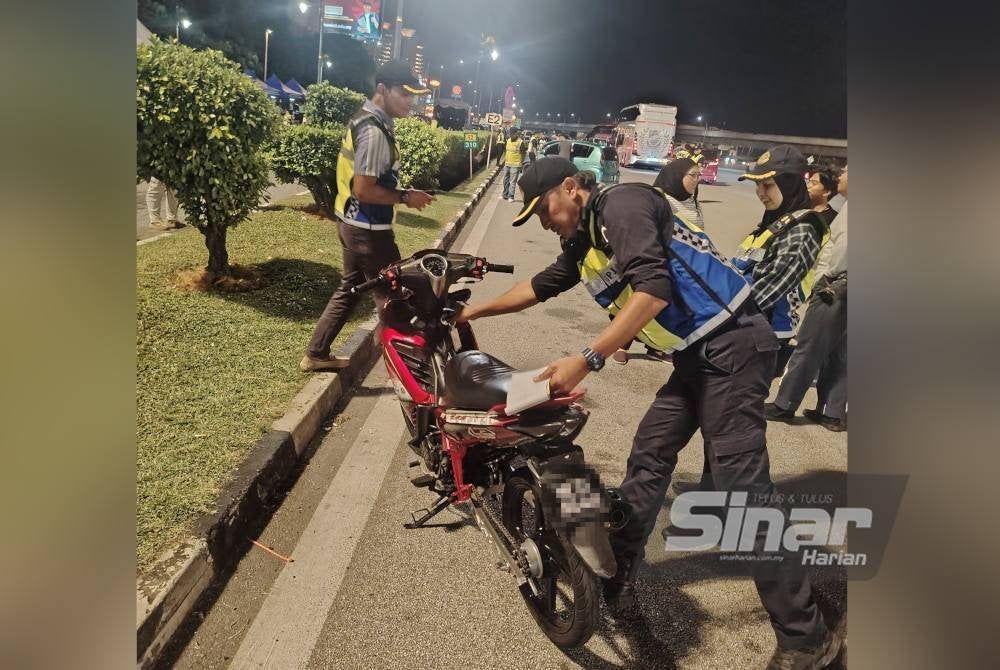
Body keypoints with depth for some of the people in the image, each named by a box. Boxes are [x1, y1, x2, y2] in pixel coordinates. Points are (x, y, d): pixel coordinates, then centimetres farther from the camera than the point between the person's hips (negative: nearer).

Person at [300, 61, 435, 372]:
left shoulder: (365, 119, 11)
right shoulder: (374, 131, -22)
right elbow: (364, 190, -26)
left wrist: (400, 193, 12)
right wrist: (405, 197, -16)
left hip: (353, 223, 11)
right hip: (368, 229, -10)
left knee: (349, 289, 20)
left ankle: (316, 354, 29)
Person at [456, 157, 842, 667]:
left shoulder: (621, 204, -12)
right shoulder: (584, 243, 17)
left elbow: (653, 291, -24)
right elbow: (538, 287, 31)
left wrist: (586, 361, -25)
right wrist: (473, 311, 37)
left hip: (731, 345, -10)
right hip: (697, 356, 10)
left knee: (742, 486, -10)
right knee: (647, 461, 11)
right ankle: (613, 583, 23)